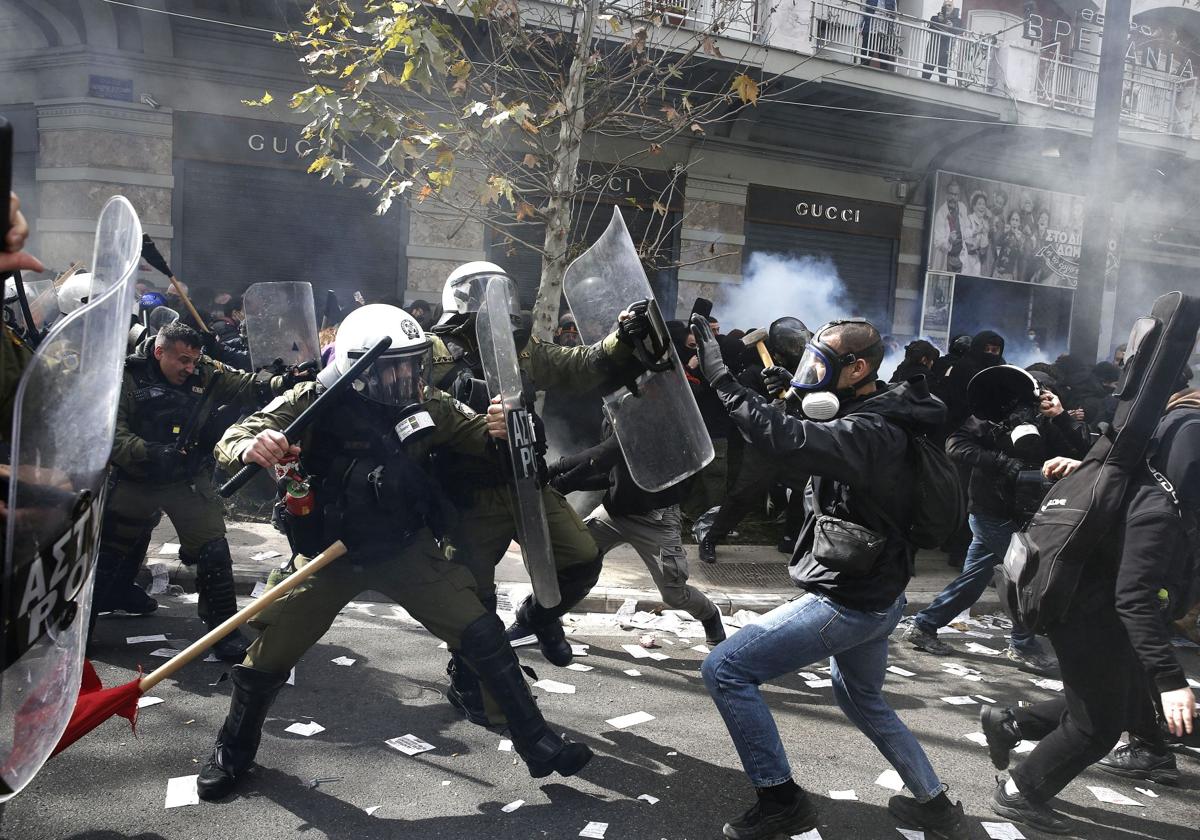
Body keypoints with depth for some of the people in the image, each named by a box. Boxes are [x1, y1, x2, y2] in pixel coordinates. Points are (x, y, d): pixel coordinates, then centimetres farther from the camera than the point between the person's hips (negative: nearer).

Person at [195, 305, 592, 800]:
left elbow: (484, 438, -2)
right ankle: (233, 751, 33)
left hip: (406, 548, 2)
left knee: (482, 636, -6)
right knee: (269, 657, 2)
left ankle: (537, 744, 8)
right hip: (330, 554, -1)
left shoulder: (425, 406, -9)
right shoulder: (316, 403, -19)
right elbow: (231, 442, -23)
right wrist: (252, 448, -49)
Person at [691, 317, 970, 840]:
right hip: (873, 595, 10)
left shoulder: (871, 432, -25)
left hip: (848, 602, -10)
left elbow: (790, 440, -41)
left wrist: (720, 379, -37)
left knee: (725, 670, -7)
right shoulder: (880, 418, 7)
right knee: (862, 699, 31)